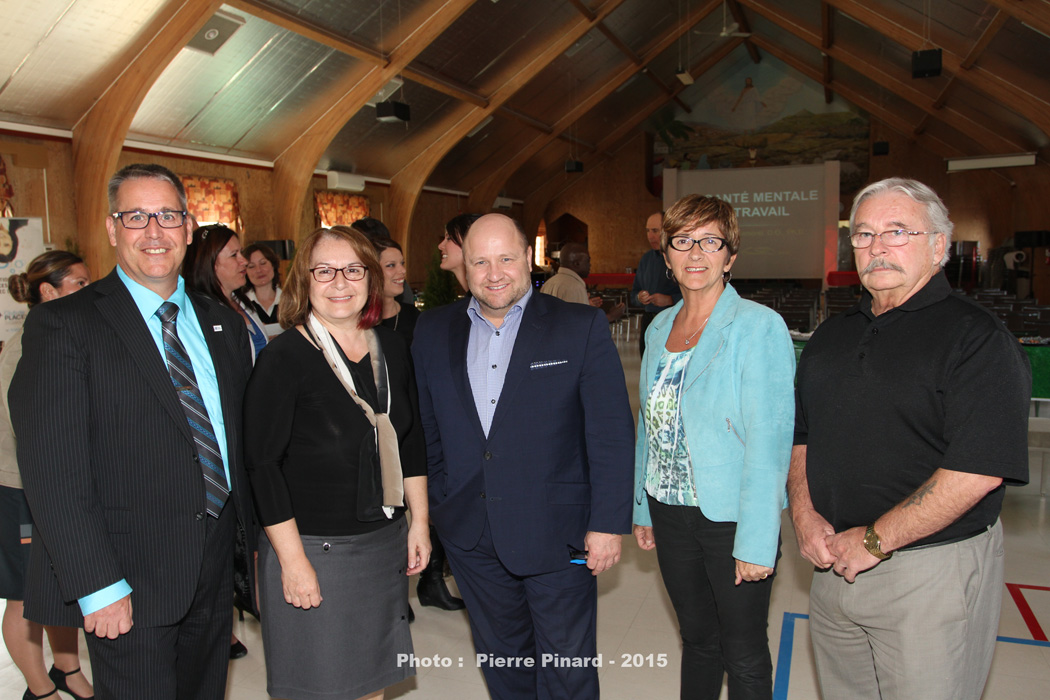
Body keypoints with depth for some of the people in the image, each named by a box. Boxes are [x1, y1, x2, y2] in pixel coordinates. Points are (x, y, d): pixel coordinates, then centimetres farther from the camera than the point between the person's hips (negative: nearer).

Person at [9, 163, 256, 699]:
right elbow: (52, 469, -14)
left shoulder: (224, 325, 9)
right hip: (129, 583, -5)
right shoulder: (64, 324, -8)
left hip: (214, 574, 6)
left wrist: (260, 543, 10)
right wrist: (97, 586, -18)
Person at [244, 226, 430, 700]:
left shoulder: (391, 347, 3)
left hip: (385, 542, 5)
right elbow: (262, 465, -14)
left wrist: (419, 521, 9)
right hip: (312, 549, -5)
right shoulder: (283, 358, -14)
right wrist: (291, 559, -15)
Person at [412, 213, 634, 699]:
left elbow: (611, 434, -10)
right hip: (470, 535, 4)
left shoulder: (581, 327, -9)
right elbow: (426, 427, 8)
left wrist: (608, 523, -12)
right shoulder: (433, 331, 2)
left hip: (557, 532, -3)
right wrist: (433, 505, 7)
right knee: (499, 657, 22)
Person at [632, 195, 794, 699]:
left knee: (744, 657, 10)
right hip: (670, 514, 5)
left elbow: (769, 440, -17)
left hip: (732, 518, -5)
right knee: (697, 638, 20)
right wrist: (641, 508, 12)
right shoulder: (659, 327, 6)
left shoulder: (759, 326, -13)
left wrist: (757, 541, -19)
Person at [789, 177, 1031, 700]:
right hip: (834, 564, 6)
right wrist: (804, 511, -2)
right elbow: (800, 435, 14)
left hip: (932, 573, -6)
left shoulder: (976, 338, -12)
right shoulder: (832, 335, 10)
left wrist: (875, 540, -18)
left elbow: (978, 470, -21)